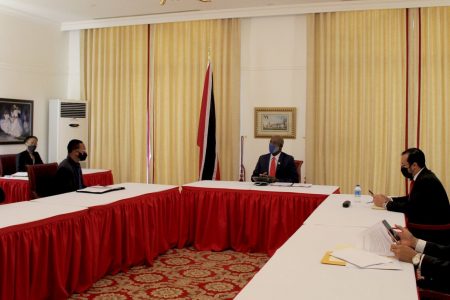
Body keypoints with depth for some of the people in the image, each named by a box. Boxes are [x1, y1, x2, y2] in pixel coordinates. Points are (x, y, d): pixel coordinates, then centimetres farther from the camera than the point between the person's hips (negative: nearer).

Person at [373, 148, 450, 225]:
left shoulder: (426, 180, -22)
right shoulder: (422, 176, 6)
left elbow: (411, 207, -22)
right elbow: (410, 199, 17)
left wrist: (385, 204, -12)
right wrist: (389, 199, 4)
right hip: (425, 221, 8)